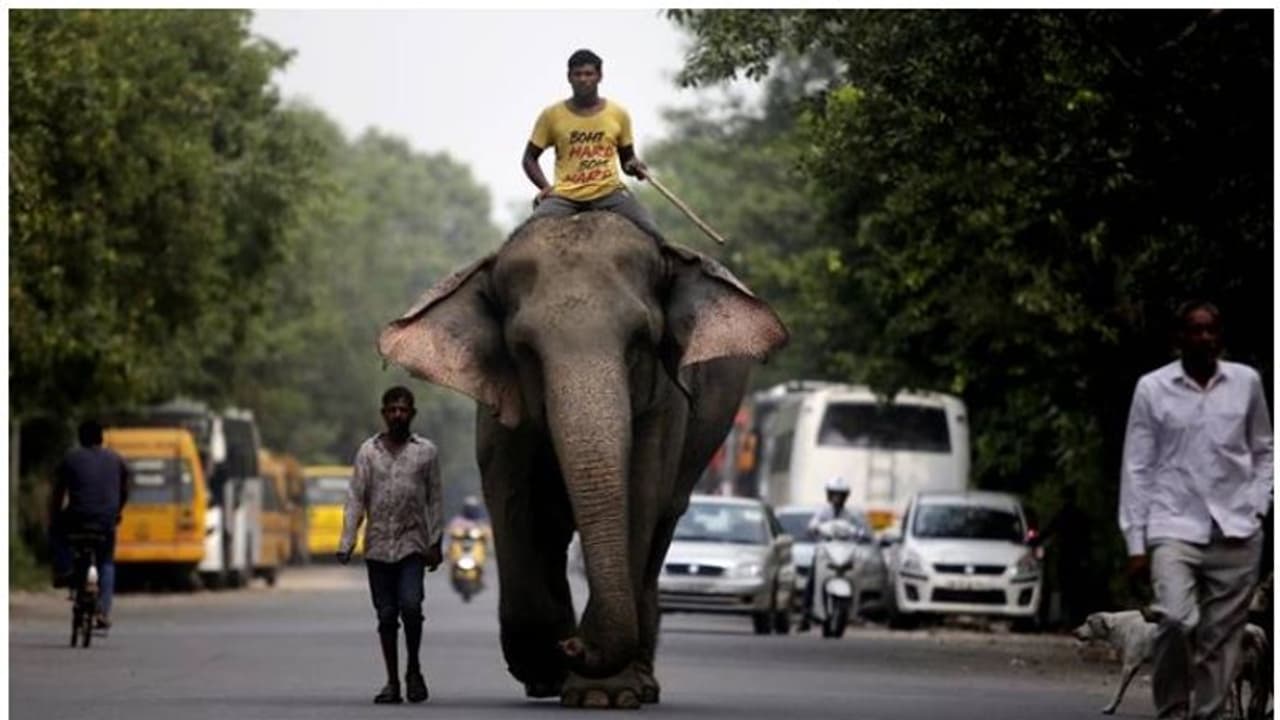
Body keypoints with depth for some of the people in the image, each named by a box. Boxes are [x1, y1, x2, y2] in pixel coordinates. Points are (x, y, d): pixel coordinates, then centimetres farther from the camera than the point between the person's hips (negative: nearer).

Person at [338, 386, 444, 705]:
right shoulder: (368, 451, 5)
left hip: (412, 544, -2)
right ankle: (392, 682, 11)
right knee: (386, 615, 4)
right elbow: (356, 499, 3)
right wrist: (346, 543, -5)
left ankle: (413, 669, 3)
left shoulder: (426, 451, 4)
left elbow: (434, 500, 6)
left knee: (410, 605, -18)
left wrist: (435, 543, 1)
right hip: (378, 545, 2)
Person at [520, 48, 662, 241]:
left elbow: (627, 158, 20)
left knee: (650, 232, -22)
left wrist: (634, 165, -5)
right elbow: (529, 159, 15)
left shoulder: (618, 114, 10)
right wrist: (545, 187, -2)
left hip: (608, 191, 0)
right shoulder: (552, 115, 7)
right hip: (564, 195, 0)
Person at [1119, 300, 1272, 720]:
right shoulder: (1153, 389, 1)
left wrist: (1257, 506, 4)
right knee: (1176, 619, -21)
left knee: (1221, 638, 0)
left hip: (1236, 532, 2)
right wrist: (1135, 542, -1)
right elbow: (1136, 469, 3)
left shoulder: (1246, 382, 6)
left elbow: (1263, 452, 18)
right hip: (1174, 528, -2)